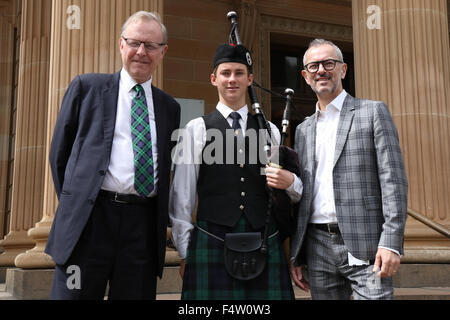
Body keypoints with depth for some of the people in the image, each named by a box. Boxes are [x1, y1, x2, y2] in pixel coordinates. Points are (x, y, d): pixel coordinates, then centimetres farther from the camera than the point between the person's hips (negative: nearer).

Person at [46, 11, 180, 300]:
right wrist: (74, 204, 7)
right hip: (90, 219, -2)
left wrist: (162, 221, 10)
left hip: (144, 223, 3)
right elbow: (60, 152, 10)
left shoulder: (170, 107, 15)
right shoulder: (86, 87, 8)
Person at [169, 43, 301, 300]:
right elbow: (182, 196, 5)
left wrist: (290, 182, -5)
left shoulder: (269, 130, 15)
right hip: (212, 246, -2)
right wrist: (185, 252, 3)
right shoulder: (197, 129, 5)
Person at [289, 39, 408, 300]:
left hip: (365, 247, -4)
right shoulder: (304, 130, 17)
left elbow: (393, 179, -5)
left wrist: (392, 243, -14)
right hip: (319, 249, 4)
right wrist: (297, 256, 11)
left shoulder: (374, 112, 3)